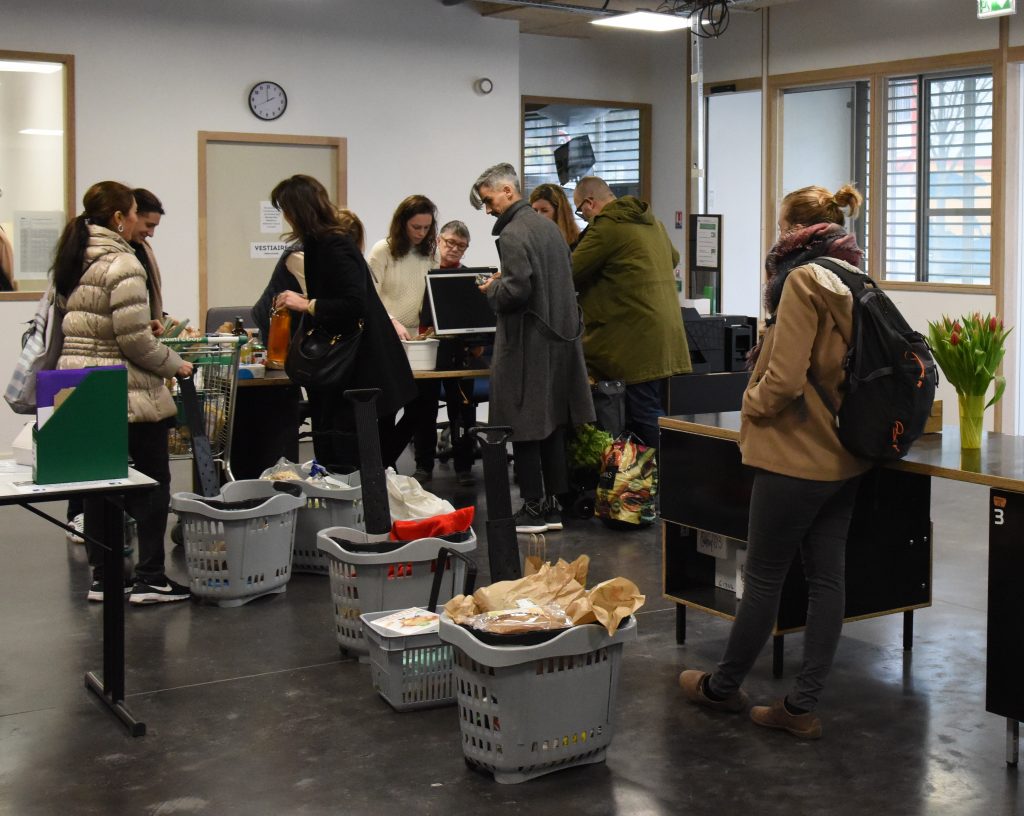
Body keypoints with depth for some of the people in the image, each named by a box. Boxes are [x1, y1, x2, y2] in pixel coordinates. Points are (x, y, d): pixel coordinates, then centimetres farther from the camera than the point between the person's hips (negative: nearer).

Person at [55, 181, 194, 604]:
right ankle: (150, 579, 6)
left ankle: (103, 577, 18)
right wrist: (174, 365, -5)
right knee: (153, 483, 3)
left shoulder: (72, 262, 11)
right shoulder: (122, 265, -16)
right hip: (128, 395, -8)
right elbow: (134, 340, -19)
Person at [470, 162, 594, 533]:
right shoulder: (549, 226, 12)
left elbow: (517, 291, -25)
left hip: (527, 344, -9)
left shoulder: (512, 235, -17)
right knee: (552, 426, 13)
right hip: (560, 337, 9)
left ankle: (534, 508, 5)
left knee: (524, 428, 0)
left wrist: (492, 289, -4)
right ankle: (552, 505, 19)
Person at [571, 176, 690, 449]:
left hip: (641, 346, -9)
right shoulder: (651, 221, 18)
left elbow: (569, 274, -8)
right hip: (668, 343, 9)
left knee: (647, 424, -6)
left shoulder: (606, 227, -10)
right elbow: (673, 258, 35)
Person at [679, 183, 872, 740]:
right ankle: (803, 706, 16)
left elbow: (783, 379, -20)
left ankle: (724, 686, 23)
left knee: (763, 577, 6)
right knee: (826, 577, 9)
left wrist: (752, 405, -3)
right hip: (843, 456, 8)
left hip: (796, 454, -8)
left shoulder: (804, 280, -16)